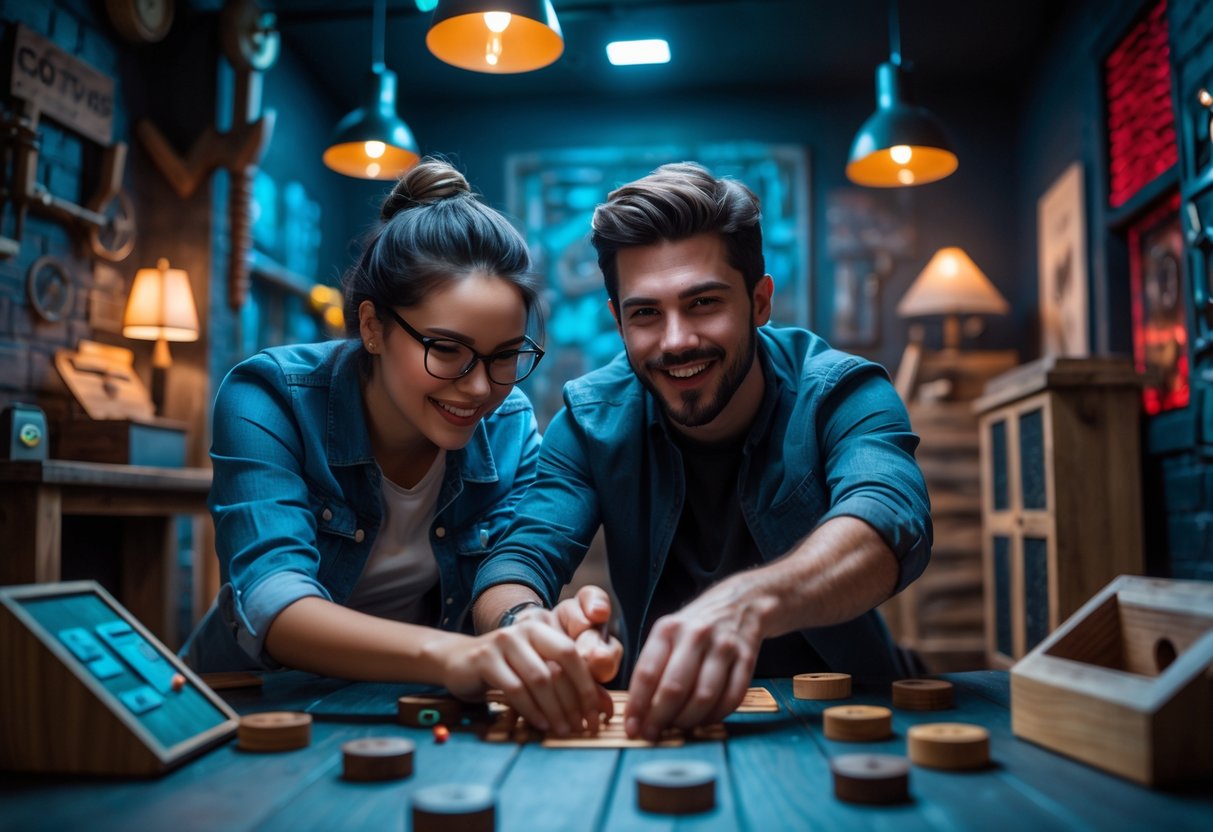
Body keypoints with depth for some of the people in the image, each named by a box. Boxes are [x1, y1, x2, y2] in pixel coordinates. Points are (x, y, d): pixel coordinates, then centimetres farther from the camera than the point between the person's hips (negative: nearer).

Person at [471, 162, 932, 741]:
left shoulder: (840, 394, -14)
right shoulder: (592, 417, -7)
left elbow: (892, 523, -34)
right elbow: (519, 559, -16)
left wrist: (747, 603, -55)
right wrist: (528, 628, -42)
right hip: (658, 716, 2)